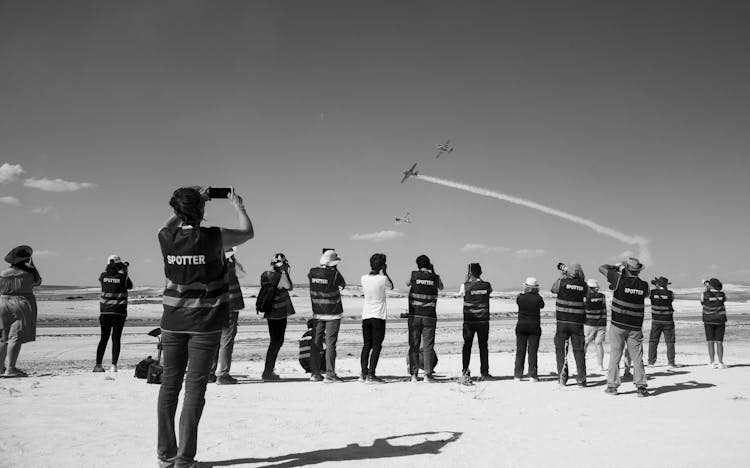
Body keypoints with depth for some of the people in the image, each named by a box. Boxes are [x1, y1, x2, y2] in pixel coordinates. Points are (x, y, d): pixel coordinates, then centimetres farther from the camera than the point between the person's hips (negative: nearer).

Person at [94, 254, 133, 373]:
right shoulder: (123, 276, -9)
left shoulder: (103, 276, -2)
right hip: (119, 312, -3)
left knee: (103, 338, 13)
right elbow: (130, 286, 11)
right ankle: (113, 365, -3)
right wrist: (125, 271, 17)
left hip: (104, 312, 3)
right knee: (116, 339, 3)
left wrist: (108, 268, 24)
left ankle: (98, 365, 13)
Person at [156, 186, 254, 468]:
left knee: (169, 384, 13)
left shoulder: (166, 238, -5)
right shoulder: (213, 238, -15)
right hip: (205, 322, -4)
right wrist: (238, 206, 18)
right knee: (195, 387, 1)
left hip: (173, 321, 4)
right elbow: (248, 232, 3)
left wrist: (189, 204, 28)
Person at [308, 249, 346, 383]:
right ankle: (330, 374, -2)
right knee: (330, 343, -2)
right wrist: (334, 269, 2)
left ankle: (315, 373, 15)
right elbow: (342, 284, 0)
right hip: (333, 313, -5)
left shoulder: (312, 273, -3)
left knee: (316, 342, 11)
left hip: (317, 313, 5)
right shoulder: (334, 274, -17)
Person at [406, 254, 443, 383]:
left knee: (414, 346, 6)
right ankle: (428, 375, -3)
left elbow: (407, 284, 20)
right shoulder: (436, 277, 1)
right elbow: (441, 287, 23)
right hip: (429, 317, 0)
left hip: (414, 315, 0)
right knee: (428, 346, 2)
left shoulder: (414, 274, -2)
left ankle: (414, 375, 5)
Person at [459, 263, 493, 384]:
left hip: (469, 320, -2)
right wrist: (479, 279, 15)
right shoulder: (487, 285, -3)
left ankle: (465, 373, -5)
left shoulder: (465, 286, -9)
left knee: (467, 346, 3)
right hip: (483, 320, 2)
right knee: (483, 346, 12)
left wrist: (467, 279, 12)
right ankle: (484, 373, 17)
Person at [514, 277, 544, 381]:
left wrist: (524, 292, 16)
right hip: (534, 326, -1)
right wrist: (536, 294, 16)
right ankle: (532, 375, 2)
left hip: (521, 326, 1)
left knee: (520, 351, 8)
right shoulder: (538, 298, -11)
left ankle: (518, 375, 10)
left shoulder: (520, 297, -8)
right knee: (532, 351, 4)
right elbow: (542, 306, 9)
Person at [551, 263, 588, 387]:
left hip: (562, 321, -1)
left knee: (560, 349, 8)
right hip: (577, 322, 1)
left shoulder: (562, 282, -8)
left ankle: (562, 377, 6)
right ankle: (581, 379, 8)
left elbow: (553, 289, 10)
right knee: (579, 350, 9)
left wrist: (563, 276, 18)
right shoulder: (584, 286, -3)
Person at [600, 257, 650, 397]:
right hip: (635, 328, 2)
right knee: (637, 357, 8)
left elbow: (601, 268, -3)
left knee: (615, 355, 5)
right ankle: (641, 387, 5)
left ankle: (612, 385, 8)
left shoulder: (620, 280, -12)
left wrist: (617, 266, 11)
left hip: (618, 325, -2)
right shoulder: (644, 285, -3)